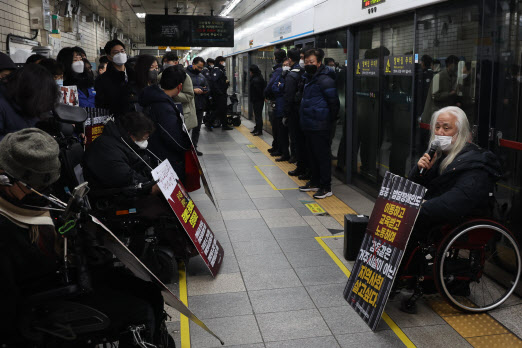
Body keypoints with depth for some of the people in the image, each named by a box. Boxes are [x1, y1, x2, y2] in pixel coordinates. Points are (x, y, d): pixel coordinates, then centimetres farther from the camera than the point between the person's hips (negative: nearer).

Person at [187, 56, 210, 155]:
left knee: (197, 128, 12)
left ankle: (194, 147, 22)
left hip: (200, 106, 7)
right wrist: (193, 90, -22)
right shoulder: (185, 74, -7)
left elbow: (208, 88, 21)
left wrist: (205, 90, -2)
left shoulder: (202, 76, 16)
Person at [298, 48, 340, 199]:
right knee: (313, 154, 17)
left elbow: (334, 103, -16)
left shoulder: (325, 80, -16)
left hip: (319, 126, -10)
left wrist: (330, 119, -8)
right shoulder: (309, 79, 15)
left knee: (323, 156, -3)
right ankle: (315, 182, 29)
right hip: (308, 125, 10)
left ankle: (326, 187, 5)